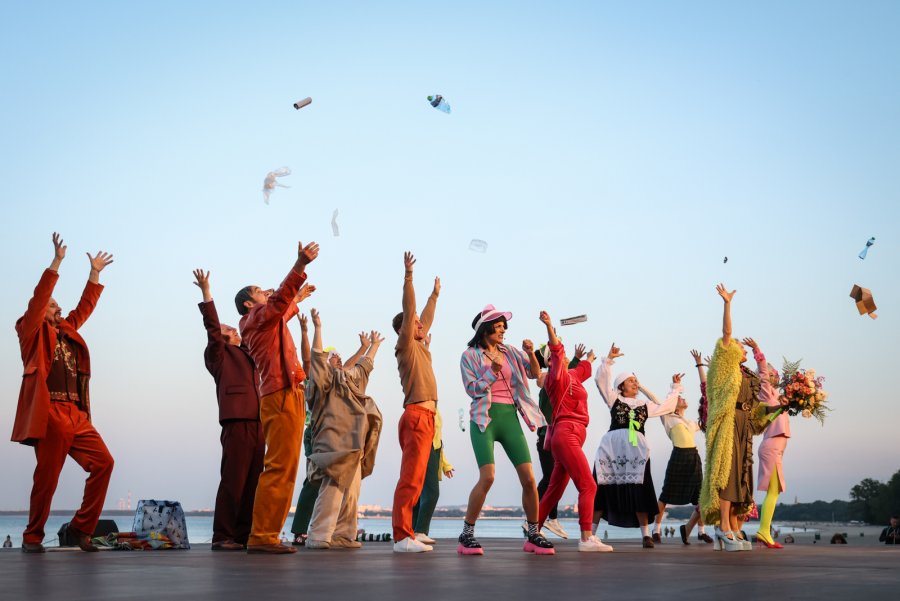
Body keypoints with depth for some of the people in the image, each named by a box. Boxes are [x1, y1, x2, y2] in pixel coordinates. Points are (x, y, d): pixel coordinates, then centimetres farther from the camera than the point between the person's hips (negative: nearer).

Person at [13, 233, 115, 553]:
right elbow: (39, 297, -5)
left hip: (77, 415, 6)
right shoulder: (33, 332, 7)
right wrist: (56, 262, -10)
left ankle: (81, 527, 5)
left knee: (103, 462, -4)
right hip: (49, 412, -6)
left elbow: (85, 306, 27)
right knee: (47, 477, -5)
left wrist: (95, 273, 25)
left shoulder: (67, 331, 24)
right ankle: (32, 536, 10)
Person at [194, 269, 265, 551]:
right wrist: (206, 293, -12)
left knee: (252, 482, 4)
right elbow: (212, 327, -4)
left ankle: (244, 535, 7)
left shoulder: (247, 355, 27)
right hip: (236, 422, -7)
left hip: (257, 423, 7)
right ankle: (222, 537, -6)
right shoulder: (218, 354, 10)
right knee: (232, 481, -9)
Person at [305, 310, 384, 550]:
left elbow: (365, 365, 44)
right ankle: (317, 536, -18)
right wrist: (317, 327, -16)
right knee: (332, 490, -17)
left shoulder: (352, 379, 27)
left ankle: (342, 535, 7)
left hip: (353, 444, 8)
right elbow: (317, 357, -10)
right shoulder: (325, 378, 5)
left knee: (351, 494, 4)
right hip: (335, 442, -8)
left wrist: (373, 346, 52)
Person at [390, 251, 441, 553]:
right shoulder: (405, 345, -1)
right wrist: (408, 277, -15)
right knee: (411, 479, -14)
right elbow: (408, 312, -11)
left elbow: (426, 318, 36)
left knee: (414, 479, 7)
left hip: (424, 417, 10)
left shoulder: (419, 346, 21)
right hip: (417, 415, -10)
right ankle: (402, 537, -18)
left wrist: (435, 294, 45)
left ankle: (405, 534, 8)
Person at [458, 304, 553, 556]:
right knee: (487, 477, -20)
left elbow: (535, 373, 9)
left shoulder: (510, 353, 14)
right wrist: (493, 370, -15)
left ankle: (533, 535, 12)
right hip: (485, 419, -4)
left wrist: (531, 354, -9)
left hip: (510, 418, 4)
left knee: (529, 478, -2)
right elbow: (472, 389, -4)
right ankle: (466, 535, -7)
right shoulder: (470, 356, 4)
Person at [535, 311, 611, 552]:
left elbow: (583, 368, 42)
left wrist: (590, 358, 62)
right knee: (588, 486, -15)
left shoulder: (571, 376, 20)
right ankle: (586, 538, -20)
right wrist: (549, 327, -37)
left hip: (568, 437, 9)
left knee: (555, 490, 10)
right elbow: (556, 352, -22)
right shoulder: (558, 376, -4)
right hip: (567, 435, -9)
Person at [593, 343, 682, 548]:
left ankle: (646, 535, -7)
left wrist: (675, 388, 36)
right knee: (603, 488, -6)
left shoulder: (644, 405, 27)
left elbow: (666, 407, 36)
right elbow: (602, 380, 6)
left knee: (639, 491, -6)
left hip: (636, 449, 3)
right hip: (613, 446, -3)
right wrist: (609, 359, 0)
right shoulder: (614, 399, 17)